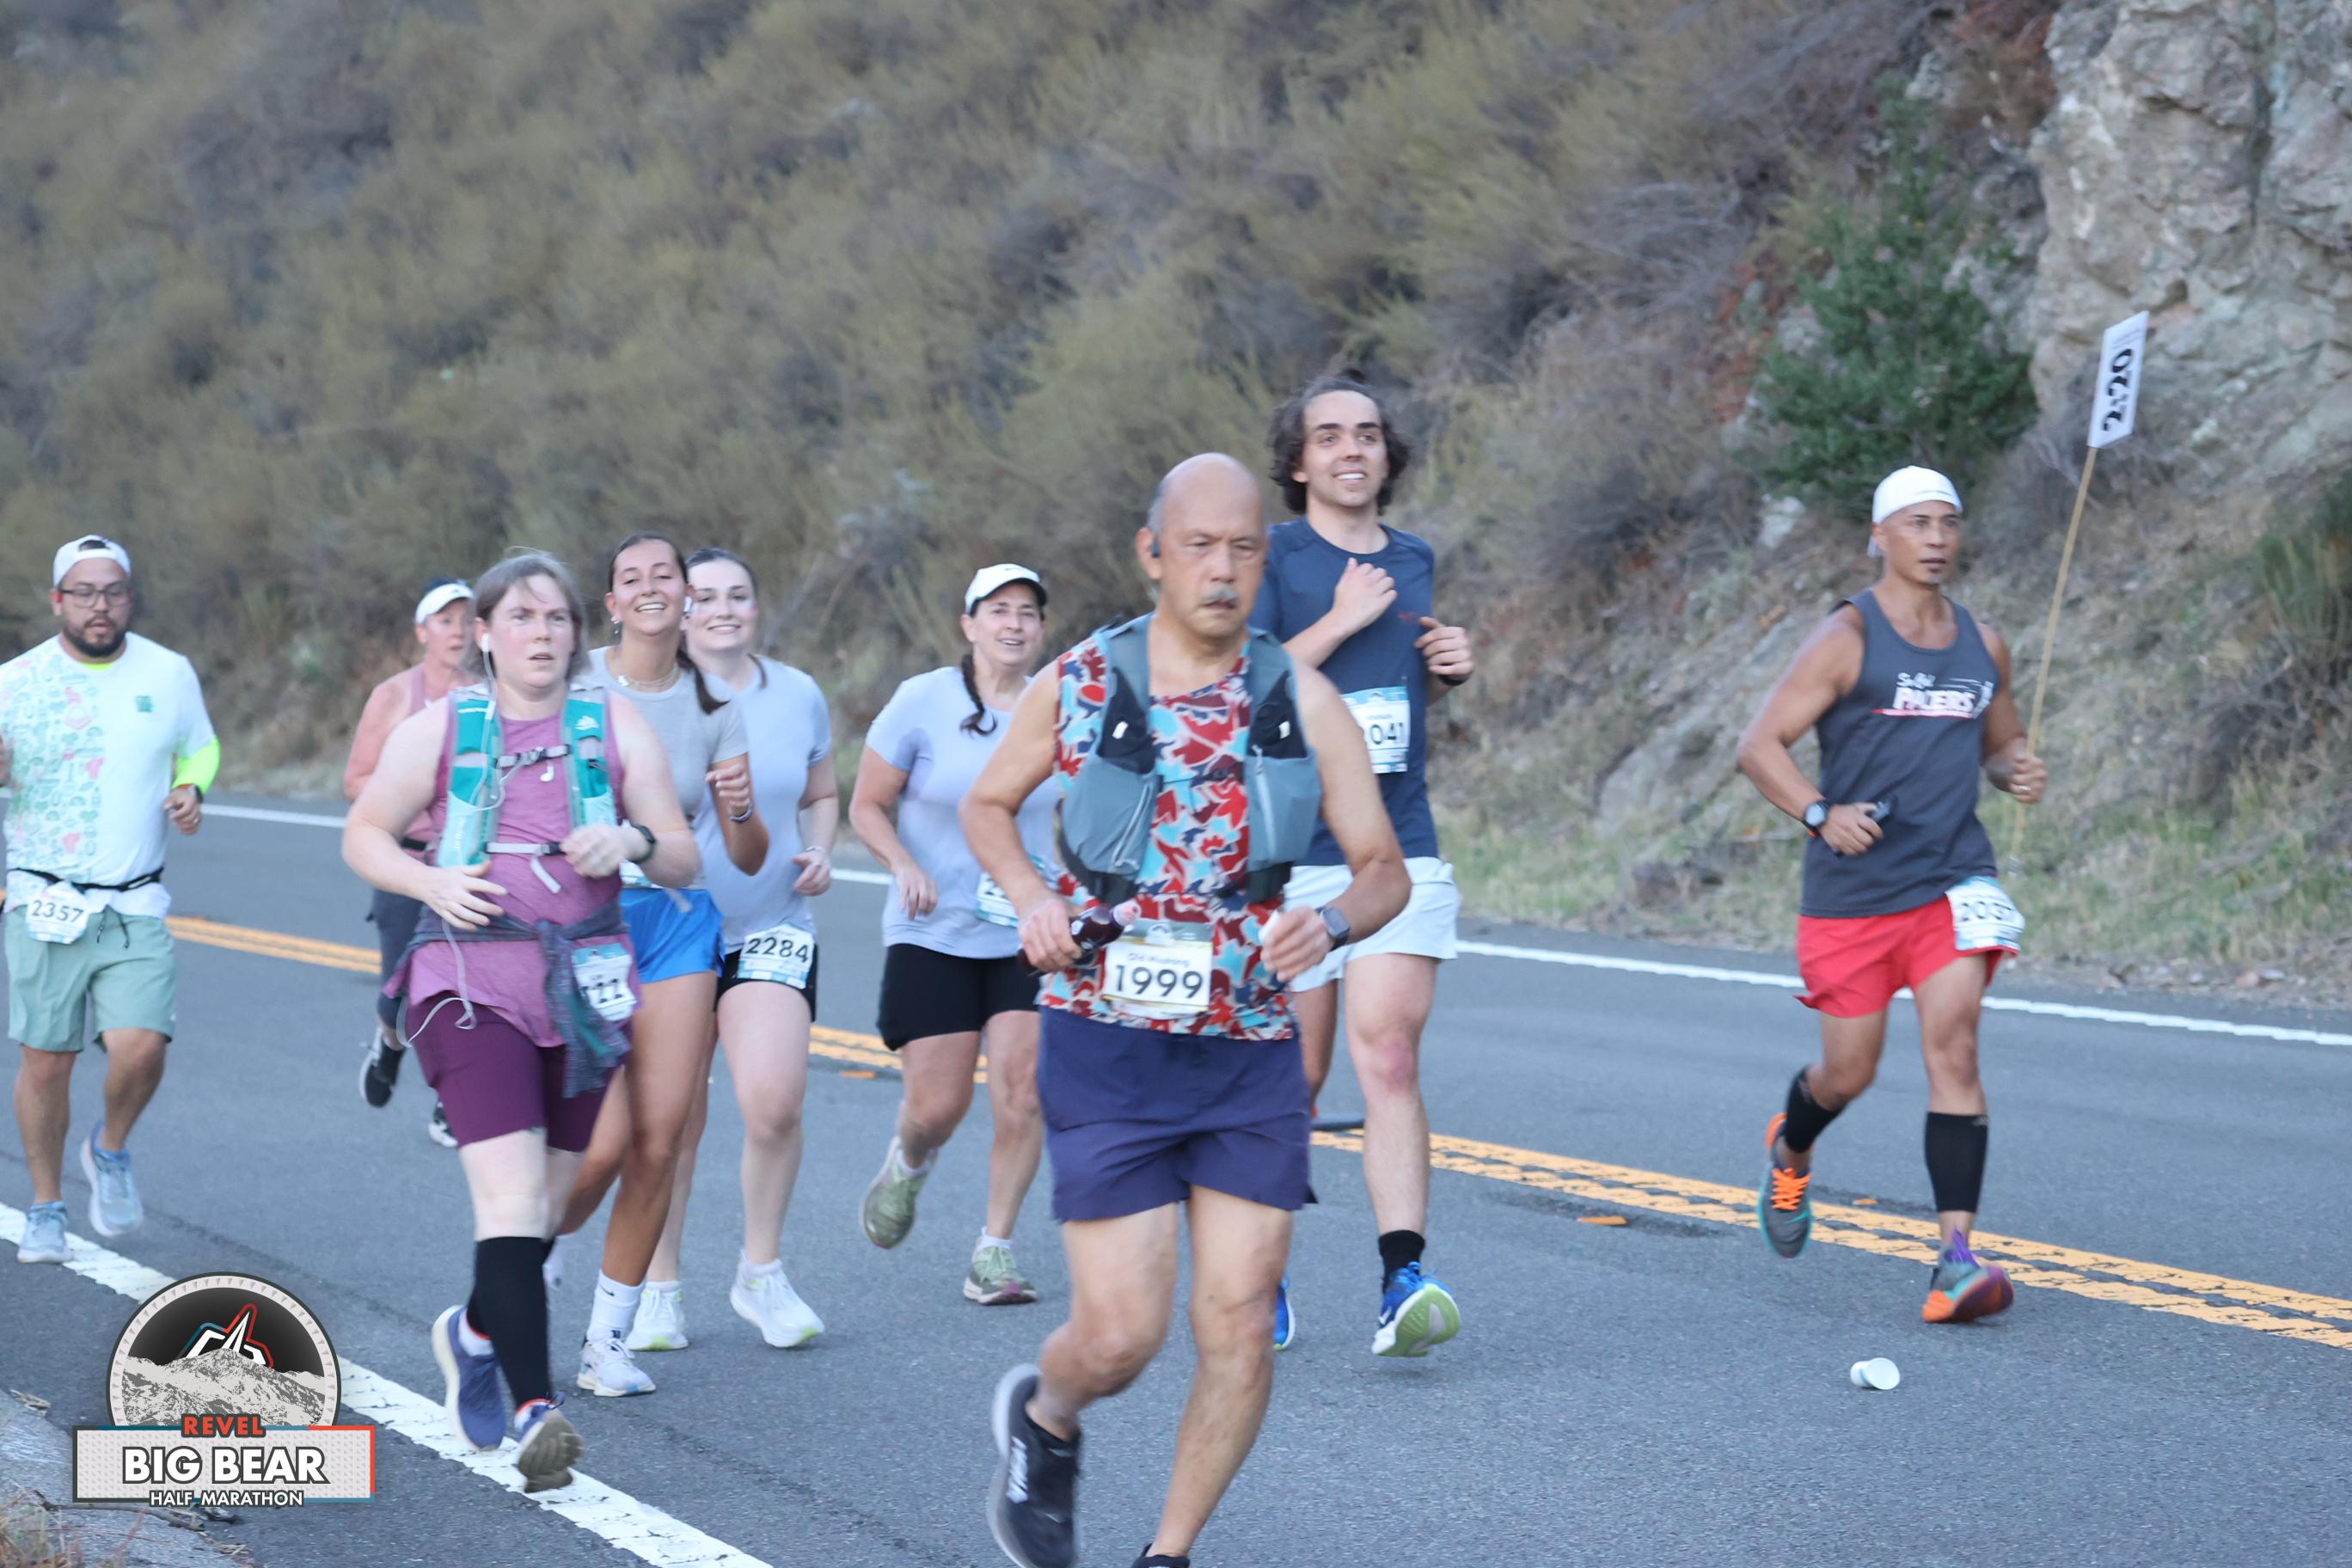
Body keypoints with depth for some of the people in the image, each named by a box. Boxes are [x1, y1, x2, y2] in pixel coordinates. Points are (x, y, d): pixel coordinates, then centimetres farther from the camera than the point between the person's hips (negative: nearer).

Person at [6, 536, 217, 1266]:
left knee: (140, 1048, -16)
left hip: (135, 905, 0)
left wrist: (191, 790, -3)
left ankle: (110, 1150, 15)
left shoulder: (169, 674, 3)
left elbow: (200, 748, 18)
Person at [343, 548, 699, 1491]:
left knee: (546, 1200, 12)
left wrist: (633, 841, -15)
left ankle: (477, 1329, 41)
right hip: (471, 981, -3)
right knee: (511, 1193, -17)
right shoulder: (439, 729, 3)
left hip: (586, 981, 3)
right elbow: (363, 834, 10)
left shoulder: (615, 726, 8)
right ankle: (534, 1410, -24)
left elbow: (684, 859, 8)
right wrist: (429, 881, -9)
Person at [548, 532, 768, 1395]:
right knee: (606, 1141, -12)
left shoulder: (714, 705, 5)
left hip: (681, 923, 3)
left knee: (660, 1138, -3)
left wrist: (741, 809, -13)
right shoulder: (573, 685, -4)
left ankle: (611, 1332, 12)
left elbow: (749, 858, 7)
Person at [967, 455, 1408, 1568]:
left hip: (1250, 1057, 2)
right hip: (1107, 1051, -2)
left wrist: (1329, 923, -18)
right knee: (1120, 1334, -6)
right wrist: (1031, 899, -6)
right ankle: (1041, 1417, 30)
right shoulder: (1078, 684, -2)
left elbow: (1385, 870, 4)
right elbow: (987, 805, 14)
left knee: (1239, 1327, -2)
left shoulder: (1304, 702, -1)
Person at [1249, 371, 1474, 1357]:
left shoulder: (1415, 561, 15)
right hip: (1290, 858, -3)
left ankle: (1403, 1278, -20)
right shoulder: (1269, 559, -1)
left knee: (1388, 1059, -13)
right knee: (1291, 1084, 6)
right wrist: (1342, 621, -15)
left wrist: (1449, 671, 8)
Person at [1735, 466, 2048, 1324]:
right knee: (1849, 1073, 7)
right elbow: (1759, 746, -6)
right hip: (1853, 890, -3)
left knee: (1953, 1045, -14)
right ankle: (1790, 1150, 44)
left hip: (1952, 879, 3)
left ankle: (1956, 1255, -17)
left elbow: (2000, 741, 25)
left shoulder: (1982, 644, 10)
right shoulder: (1846, 640, -6)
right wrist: (1820, 812, -22)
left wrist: (2018, 771, 1)